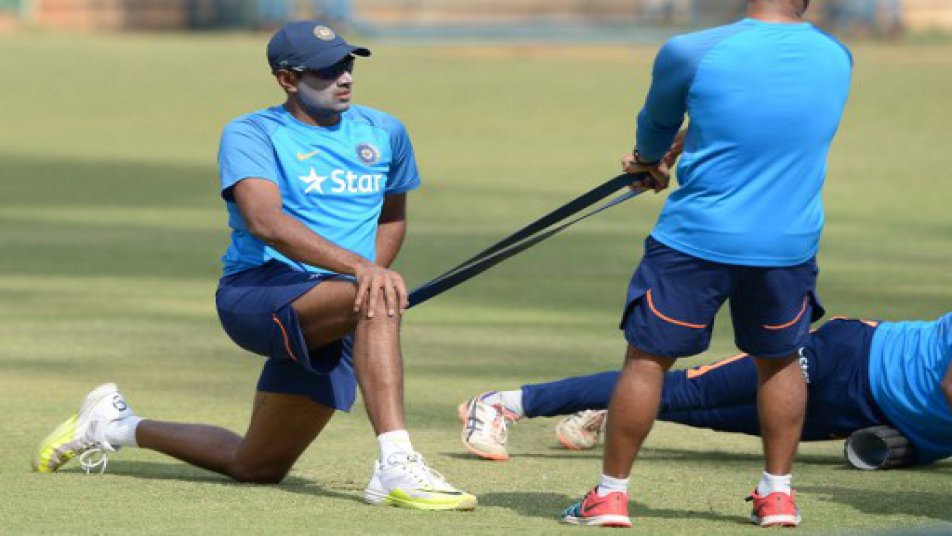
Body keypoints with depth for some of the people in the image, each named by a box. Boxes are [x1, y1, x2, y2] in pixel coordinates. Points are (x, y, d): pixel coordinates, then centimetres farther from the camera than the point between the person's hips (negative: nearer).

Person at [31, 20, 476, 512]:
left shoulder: (384, 133, 13)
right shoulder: (249, 135, -5)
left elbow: (392, 218, 29)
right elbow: (265, 221, -23)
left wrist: (373, 277, 7)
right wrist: (359, 267, -37)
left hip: (336, 322, 6)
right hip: (255, 292, -6)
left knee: (258, 468, 12)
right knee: (378, 306, -36)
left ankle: (120, 425, 35)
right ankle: (396, 467, -47)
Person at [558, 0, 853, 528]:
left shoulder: (692, 53, -13)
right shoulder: (836, 58, -1)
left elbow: (656, 122, 7)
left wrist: (650, 159, 33)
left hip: (697, 239, -3)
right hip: (790, 243, 3)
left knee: (647, 358, 9)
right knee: (779, 361, 22)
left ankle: (611, 493, 13)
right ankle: (777, 494, 25)